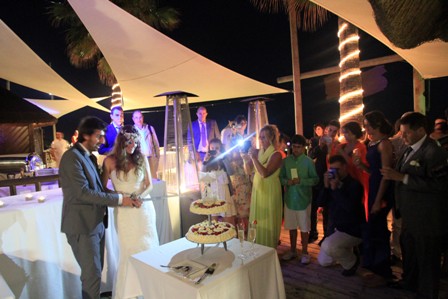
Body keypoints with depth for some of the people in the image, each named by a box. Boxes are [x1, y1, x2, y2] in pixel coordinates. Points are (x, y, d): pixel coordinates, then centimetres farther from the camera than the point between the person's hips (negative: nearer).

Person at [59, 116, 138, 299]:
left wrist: (123, 197, 2)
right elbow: (83, 192, -23)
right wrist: (119, 199, -21)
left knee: (96, 271, 19)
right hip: (82, 225, -9)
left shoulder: (90, 157, 14)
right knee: (92, 274, 1)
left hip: (96, 222, 9)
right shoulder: (72, 157, -15)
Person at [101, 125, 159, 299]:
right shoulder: (110, 161, -4)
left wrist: (140, 196, -14)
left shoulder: (141, 158, 1)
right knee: (129, 251, 3)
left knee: (148, 248, 9)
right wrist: (119, 197, -16)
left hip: (145, 208, 2)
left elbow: (149, 185, 4)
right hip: (125, 211, -2)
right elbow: (103, 187, -1)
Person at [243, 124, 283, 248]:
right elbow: (249, 170, 8)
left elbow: (265, 173, -24)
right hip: (257, 189, 6)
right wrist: (246, 160, -10)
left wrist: (254, 158, -24)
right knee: (258, 220, 14)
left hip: (270, 191, -6)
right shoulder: (258, 152, 4)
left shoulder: (276, 154, -14)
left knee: (268, 222, 6)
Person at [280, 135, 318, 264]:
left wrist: (301, 181, -19)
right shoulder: (286, 161, 4)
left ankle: (305, 252, 22)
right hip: (289, 198, 3)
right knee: (291, 226, 13)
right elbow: (280, 178, 7)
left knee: (304, 227, 6)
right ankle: (292, 250, 29)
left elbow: (315, 179, -5)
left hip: (303, 199, -3)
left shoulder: (308, 161, -4)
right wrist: (287, 182, -14)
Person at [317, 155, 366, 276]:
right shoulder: (332, 183, 2)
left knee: (327, 246, -30)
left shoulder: (355, 184, -17)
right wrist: (326, 186, -16)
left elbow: (350, 207, -31)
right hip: (336, 228, 7)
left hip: (353, 230, -7)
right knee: (323, 261, 10)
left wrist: (336, 188, -27)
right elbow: (320, 202, -3)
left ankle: (352, 261, 0)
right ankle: (349, 250, 30)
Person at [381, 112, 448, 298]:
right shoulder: (410, 150, 8)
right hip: (410, 216, 8)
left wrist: (402, 177, -27)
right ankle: (409, 282, 44)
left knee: (426, 259, 10)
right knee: (408, 251, 23)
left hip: (426, 220, -8)